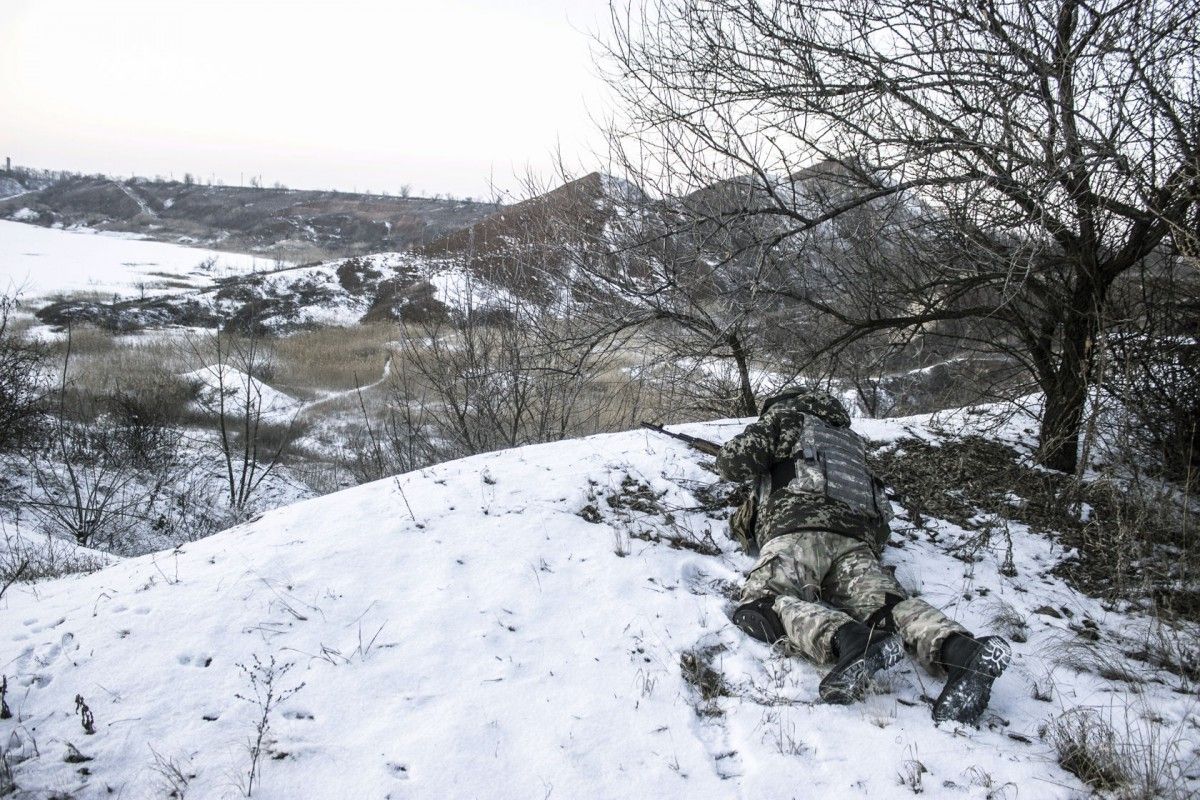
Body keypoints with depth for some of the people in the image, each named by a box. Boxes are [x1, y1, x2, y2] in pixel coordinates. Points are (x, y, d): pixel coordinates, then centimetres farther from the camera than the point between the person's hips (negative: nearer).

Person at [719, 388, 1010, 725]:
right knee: (885, 602, -14)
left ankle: (849, 641, -54)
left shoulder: (785, 417, 23)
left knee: (766, 600, -25)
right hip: (856, 540, 6)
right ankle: (959, 650, -44)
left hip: (798, 528, -6)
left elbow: (733, 461, 9)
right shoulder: (850, 439, 41)